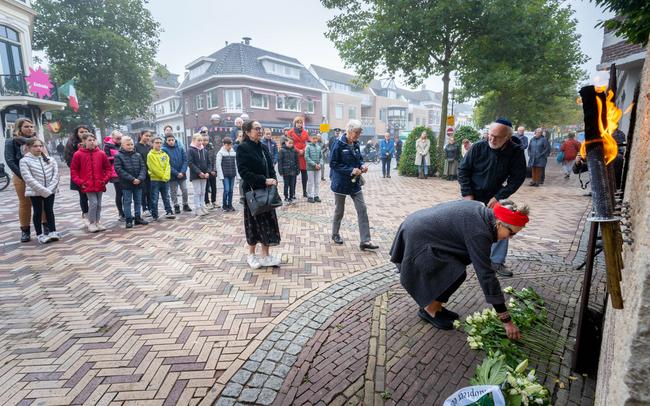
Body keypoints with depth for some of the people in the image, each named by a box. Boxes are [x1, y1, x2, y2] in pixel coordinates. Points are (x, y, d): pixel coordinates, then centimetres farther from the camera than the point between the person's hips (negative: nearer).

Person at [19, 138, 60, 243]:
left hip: (50, 191, 2)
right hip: (35, 192, -2)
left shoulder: (50, 160, 3)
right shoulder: (24, 161, -6)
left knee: (49, 211, 7)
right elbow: (29, 179, -13)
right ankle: (40, 234, 13)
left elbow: (56, 175, 0)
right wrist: (44, 190, -18)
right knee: (38, 212, 5)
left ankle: (52, 232, 14)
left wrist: (50, 189, -12)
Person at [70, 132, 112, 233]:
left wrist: (106, 179, -1)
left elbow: (108, 168, 9)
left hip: (99, 185, 3)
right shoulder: (78, 154, -2)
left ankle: (98, 222, 24)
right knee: (93, 203, -9)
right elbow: (73, 170, 3)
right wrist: (80, 182, -5)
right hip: (88, 185, -3)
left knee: (98, 204, 11)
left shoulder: (101, 154, 2)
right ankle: (91, 223, 7)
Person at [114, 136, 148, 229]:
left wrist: (140, 178, -14)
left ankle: (138, 218, 22)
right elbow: (119, 170, -12)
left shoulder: (138, 155, 7)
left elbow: (143, 167, 3)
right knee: (127, 202, 3)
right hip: (126, 184, -4)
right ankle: (129, 220, 10)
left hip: (138, 183, 4)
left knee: (138, 201, 11)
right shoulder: (118, 156, -4)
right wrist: (132, 179, -18)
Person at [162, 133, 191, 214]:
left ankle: (185, 205, 22)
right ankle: (176, 206, 19)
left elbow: (185, 160, -1)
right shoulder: (164, 150, -7)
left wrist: (182, 172, -13)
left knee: (185, 190, 7)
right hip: (172, 175, -2)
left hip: (182, 174, 2)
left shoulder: (180, 148, 0)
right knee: (173, 192, 7)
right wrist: (176, 173, -17)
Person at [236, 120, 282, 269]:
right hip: (252, 192, -6)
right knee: (254, 222, 5)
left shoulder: (263, 147, 10)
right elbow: (244, 172, -18)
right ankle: (252, 254, 23)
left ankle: (265, 255, 18)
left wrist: (273, 179, -5)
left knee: (268, 222, 7)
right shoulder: (243, 148, -10)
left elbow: (270, 167, 15)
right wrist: (264, 181, -22)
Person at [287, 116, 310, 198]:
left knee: (304, 173, 5)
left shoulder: (305, 133, 14)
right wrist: (298, 151, -11)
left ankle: (305, 192, 14)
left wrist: (304, 150, -6)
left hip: (304, 155, 3)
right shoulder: (291, 132, 4)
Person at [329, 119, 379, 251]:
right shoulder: (339, 144, -15)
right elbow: (333, 163, -17)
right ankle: (335, 234, 34)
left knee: (362, 210, -1)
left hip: (355, 183, 6)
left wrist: (362, 166, -7)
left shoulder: (356, 144, 3)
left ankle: (365, 241, 3)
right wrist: (351, 170, -22)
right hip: (341, 183, -5)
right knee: (339, 210, 11)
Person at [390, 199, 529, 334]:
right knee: (457, 273, -11)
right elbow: (486, 275, -23)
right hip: (415, 239, -9)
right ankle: (429, 310, 7)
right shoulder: (478, 232, -24)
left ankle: (436, 306, 20)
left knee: (459, 262, 10)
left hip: (420, 227, 9)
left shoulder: (481, 211, 2)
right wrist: (506, 320, -16)